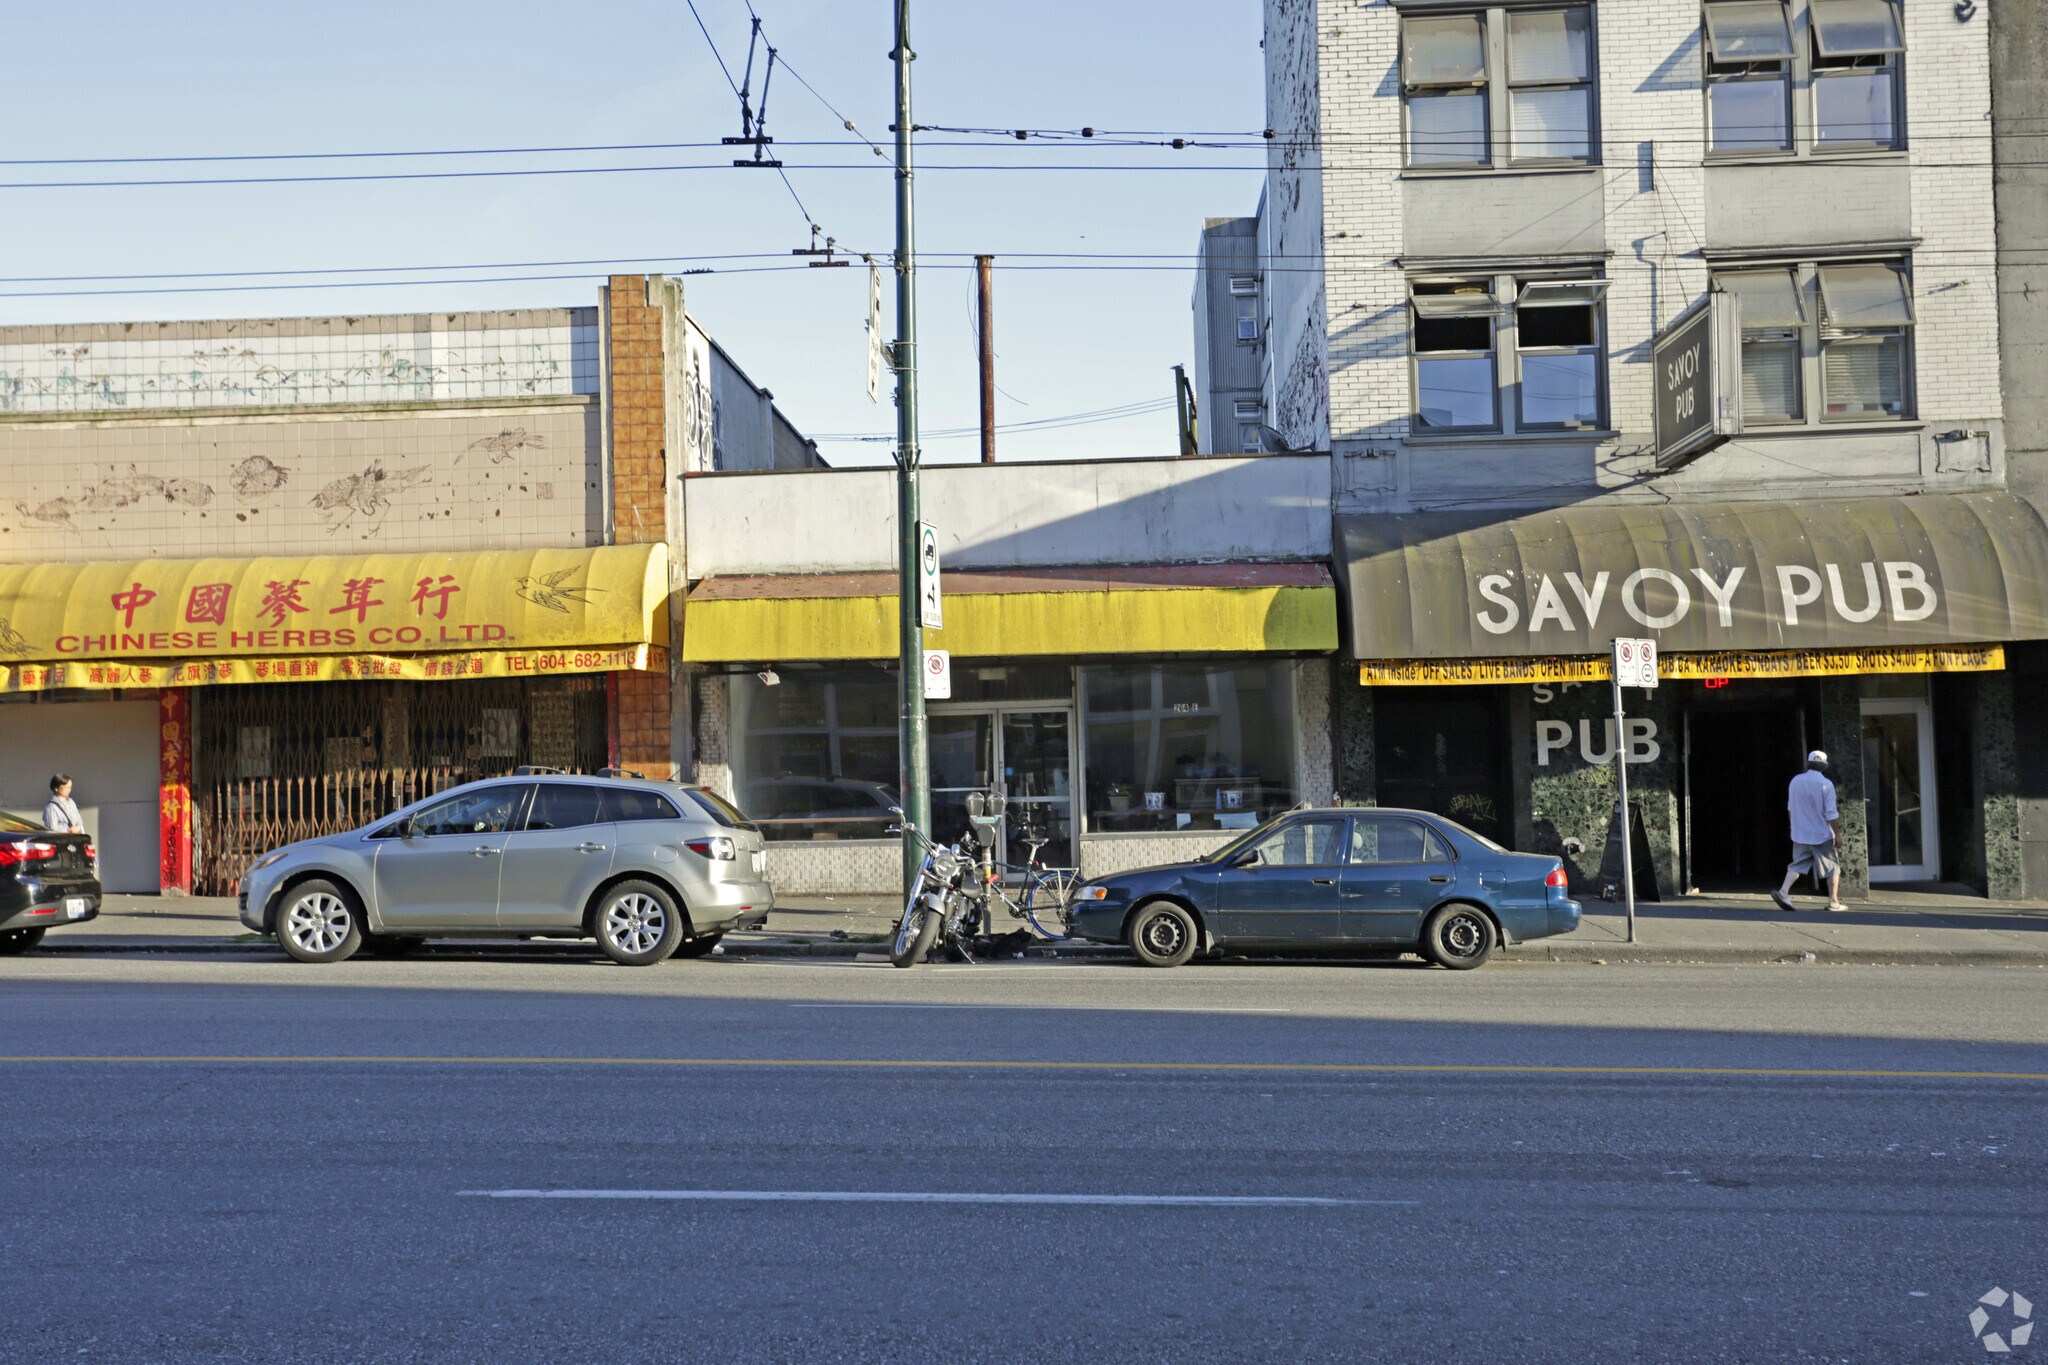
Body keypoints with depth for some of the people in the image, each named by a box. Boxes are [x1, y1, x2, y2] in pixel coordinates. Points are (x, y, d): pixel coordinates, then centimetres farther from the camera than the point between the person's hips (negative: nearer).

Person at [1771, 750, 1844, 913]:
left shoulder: (1795, 781, 3)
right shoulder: (1825, 784, -14)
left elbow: (1790, 807, 13)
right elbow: (1831, 814, -15)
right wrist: (1838, 834, -8)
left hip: (1800, 834, 5)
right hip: (1822, 834, -4)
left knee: (1798, 864, 7)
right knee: (1832, 867, 10)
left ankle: (1783, 892, -14)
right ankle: (1833, 901, 12)